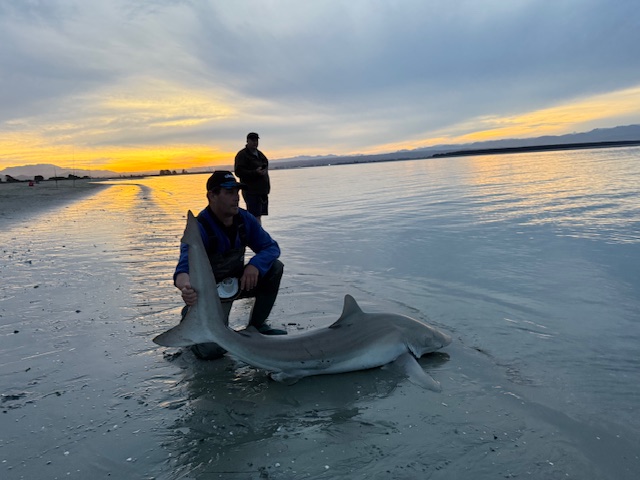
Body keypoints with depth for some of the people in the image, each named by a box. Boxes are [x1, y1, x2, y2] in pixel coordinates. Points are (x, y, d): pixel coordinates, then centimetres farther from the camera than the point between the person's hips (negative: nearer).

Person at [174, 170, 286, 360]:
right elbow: (184, 268, -40)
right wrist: (186, 287, -65)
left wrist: (255, 265, -30)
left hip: (238, 281, 5)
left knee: (275, 267, -16)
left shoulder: (244, 219, -10)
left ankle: (256, 325, 2)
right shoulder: (199, 229, -27)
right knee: (209, 349, -22)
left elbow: (271, 247, -7)